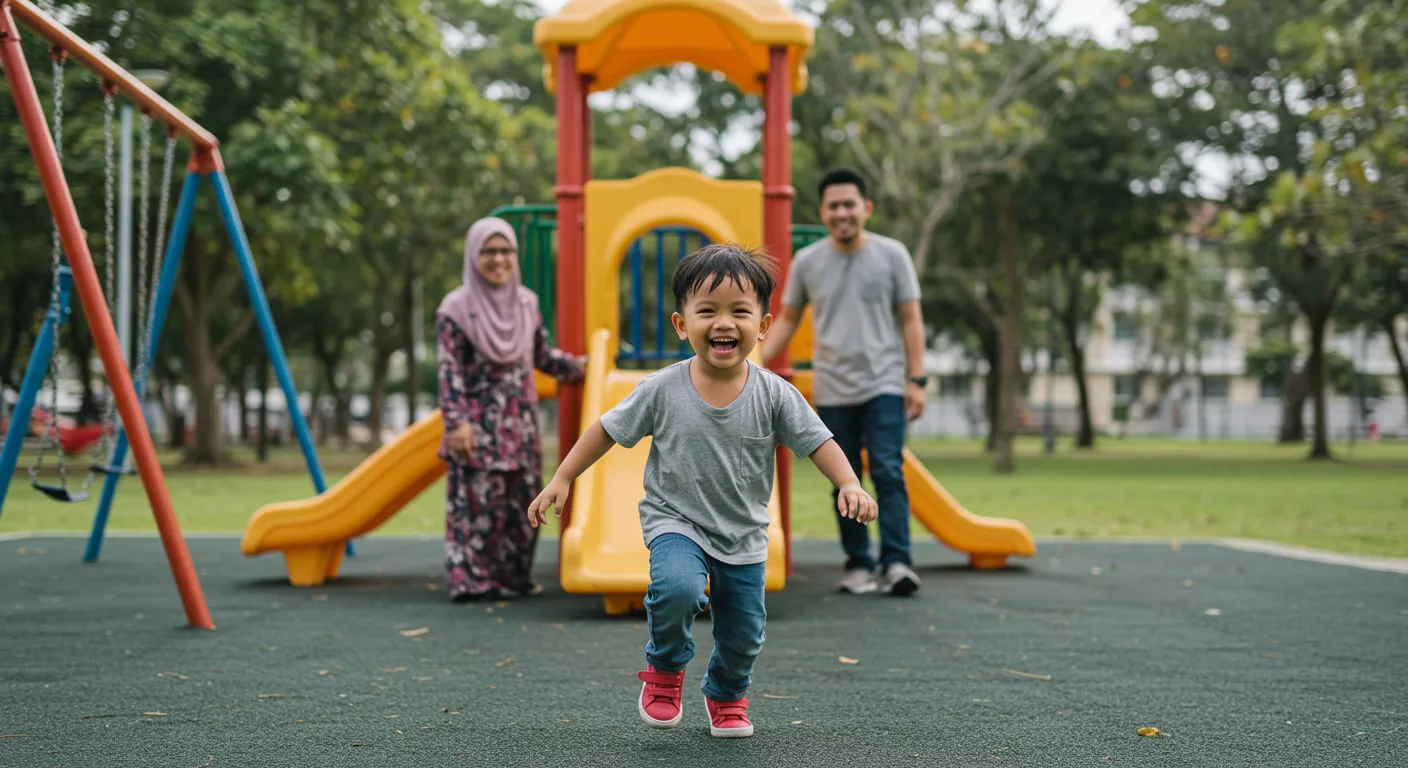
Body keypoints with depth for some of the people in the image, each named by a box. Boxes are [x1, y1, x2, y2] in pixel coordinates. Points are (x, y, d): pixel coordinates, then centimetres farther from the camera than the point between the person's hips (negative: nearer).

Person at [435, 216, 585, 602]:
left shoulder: (526, 302, 9)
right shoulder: (457, 308, -7)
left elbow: (541, 354, 19)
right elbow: (449, 371, -11)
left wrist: (574, 367, 7)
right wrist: (456, 422, -17)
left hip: (520, 421, 6)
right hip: (478, 424, -5)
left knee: (522, 501, 7)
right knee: (479, 500, -6)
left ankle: (514, 577, 18)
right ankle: (473, 580, 1)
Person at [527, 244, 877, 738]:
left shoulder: (774, 395, -11)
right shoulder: (663, 390, -13)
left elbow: (817, 441, -8)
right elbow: (608, 430, -3)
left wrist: (849, 484, -25)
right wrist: (561, 480, -3)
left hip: (744, 534, 2)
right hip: (675, 519, -2)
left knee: (744, 633, 10)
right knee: (678, 587, -31)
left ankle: (726, 697, 44)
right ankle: (664, 669, 0)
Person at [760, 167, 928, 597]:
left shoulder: (891, 255, 2)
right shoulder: (807, 262, 6)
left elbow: (910, 321, 3)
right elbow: (787, 322, 13)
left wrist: (916, 380, -3)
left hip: (884, 387, -2)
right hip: (832, 392, 2)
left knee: (888, 473, -12)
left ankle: (896, 562, -13)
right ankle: (858, 565, 13)